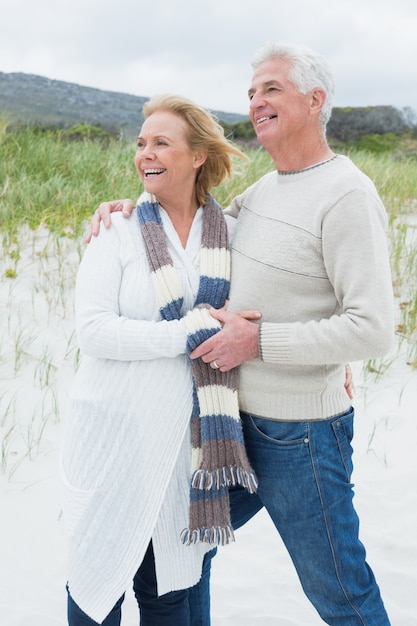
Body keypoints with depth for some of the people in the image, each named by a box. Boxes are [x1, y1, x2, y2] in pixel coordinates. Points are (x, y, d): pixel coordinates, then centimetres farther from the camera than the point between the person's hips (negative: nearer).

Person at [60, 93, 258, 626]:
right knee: (98, 580, 12)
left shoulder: (231, 233, 4)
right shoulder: (118, 232, -3)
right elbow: (91, 330, -14)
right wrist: (189, 333, -19)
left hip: (187, 439, 2)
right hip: (112, 431, -1)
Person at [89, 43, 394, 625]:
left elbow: (373, 329, -23)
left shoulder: (347, 195, -17)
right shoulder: (266, 188, 9)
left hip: (300, 433, -8)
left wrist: (258, 339, -21)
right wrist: (133, 206, 7)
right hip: (234, 417, 8)